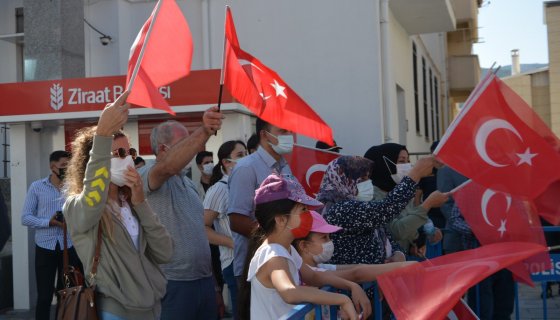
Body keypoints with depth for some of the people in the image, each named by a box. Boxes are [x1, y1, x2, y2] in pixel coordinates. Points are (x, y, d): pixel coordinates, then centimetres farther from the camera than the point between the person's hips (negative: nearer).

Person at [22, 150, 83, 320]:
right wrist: (48, 222, -18)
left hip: (70, 247, 2)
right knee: (44, 296, 3)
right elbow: (25, 217, -3)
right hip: (45, 247, -1)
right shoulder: (37, 187, 0)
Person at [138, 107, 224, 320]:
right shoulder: (147, 175, -9)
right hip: (174, 283, -8)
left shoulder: (188, 182, 17)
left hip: (204, 280, 8)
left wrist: (212, 283, 16)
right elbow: (168, 166, -34)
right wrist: (203, 133, -47)